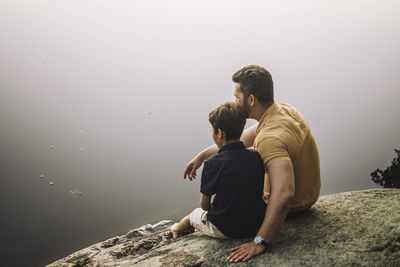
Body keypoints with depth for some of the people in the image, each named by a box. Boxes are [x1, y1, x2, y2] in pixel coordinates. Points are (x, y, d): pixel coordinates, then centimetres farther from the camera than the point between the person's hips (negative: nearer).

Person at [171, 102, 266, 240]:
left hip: (224, 230, -4)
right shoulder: (256, 156, -5)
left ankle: (178, 229, 55)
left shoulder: (212, 164, -20)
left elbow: (204, 204, -10)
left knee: (196, 214, 25)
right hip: (257, 225, 5)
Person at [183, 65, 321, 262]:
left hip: (293, 206, -8)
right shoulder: (284, 109, -5)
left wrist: (259, 242, -44)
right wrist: (202, 155, 4)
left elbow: (283, 195, -46)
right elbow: (241, 140, 4)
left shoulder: (270, 138, -36)